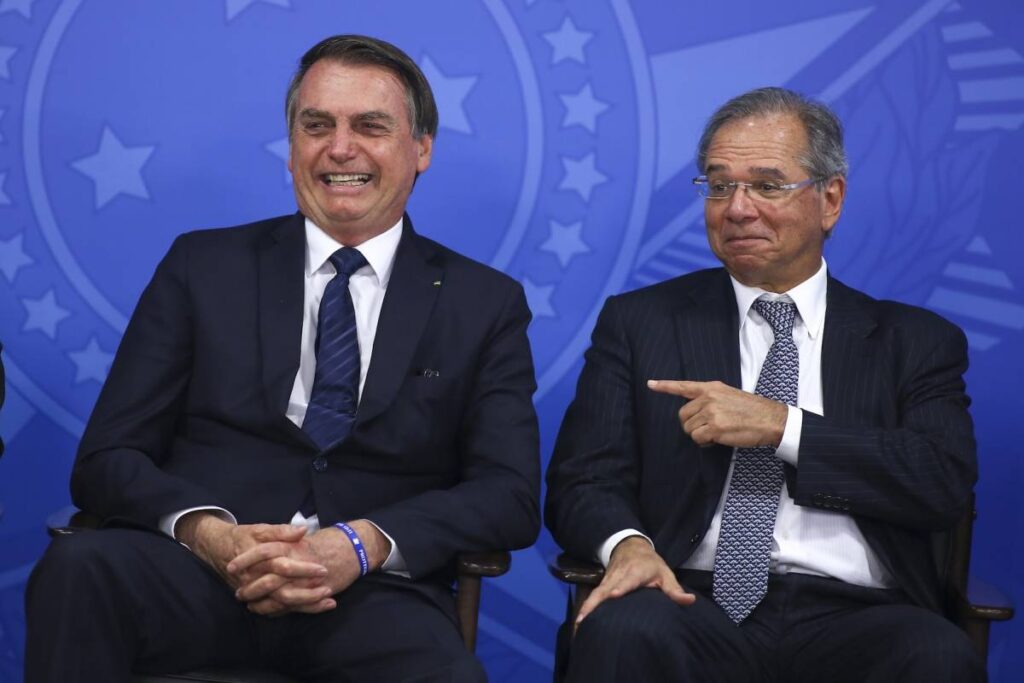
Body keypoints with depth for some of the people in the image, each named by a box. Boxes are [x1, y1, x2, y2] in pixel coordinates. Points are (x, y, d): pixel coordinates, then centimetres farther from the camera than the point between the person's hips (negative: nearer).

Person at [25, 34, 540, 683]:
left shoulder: (486, 305, 11)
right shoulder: (203, 267, 12)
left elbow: (511, 493, 3)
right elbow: (107, 458, 6)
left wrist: (365, 545, -15)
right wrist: (211, 534, -16)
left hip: (378, 594, -1)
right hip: (199, 574, 1)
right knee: (80, 567, -31)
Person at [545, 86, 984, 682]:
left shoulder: (914, 341, 13)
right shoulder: (639, 323, 14)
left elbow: (947, 484, -2)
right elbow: (583, 482, 6)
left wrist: (782, 426, -10)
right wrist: (627, 543, -17)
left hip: (851, 619, 1)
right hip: (696, 606, -1)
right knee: (624, 630, -35)